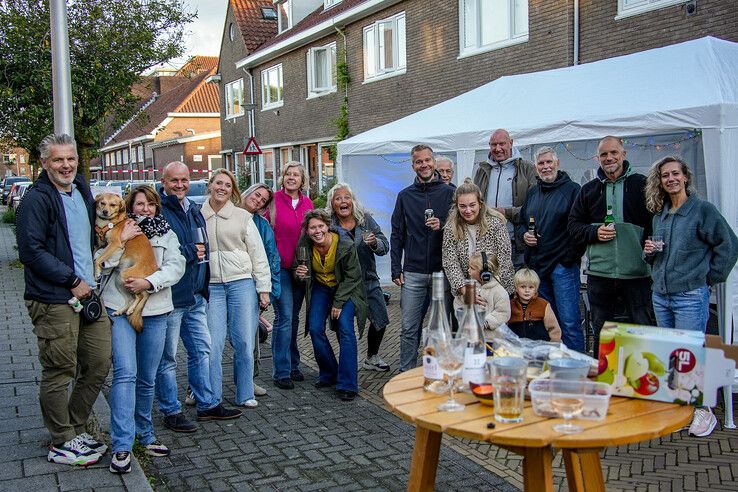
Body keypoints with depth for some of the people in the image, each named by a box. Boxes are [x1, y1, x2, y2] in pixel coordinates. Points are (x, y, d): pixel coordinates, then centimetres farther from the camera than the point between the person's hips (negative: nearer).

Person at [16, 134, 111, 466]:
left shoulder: (81, 190, 14)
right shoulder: (36, 200, -10)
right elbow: (32, 251, -17)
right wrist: (72, 281, -14)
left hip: (87, 293, 8)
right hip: (54, 300, -8)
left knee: (99, 364, 11)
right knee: (59, 372, 0)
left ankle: (75, 429, 28)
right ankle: (62, 443, 15)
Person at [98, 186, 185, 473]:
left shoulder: (166, 234, 12)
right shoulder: (118, 231, 9)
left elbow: (176, 266, -3)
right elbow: (103, 266, -2)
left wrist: (149, 282, -16)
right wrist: (121, 241, -12)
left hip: (155, 312, 2)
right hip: (119, 310, -2)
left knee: (147, 379, 9)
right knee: (125, 373, -15)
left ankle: (145, 435, 24)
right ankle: (121, 446, -14)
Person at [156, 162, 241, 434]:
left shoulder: (194, 210, 15)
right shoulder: (157, 210, -13)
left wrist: (204, 286, 20)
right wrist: (189, 252, -16)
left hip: (195, 296, 8)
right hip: (169, 297, -8)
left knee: (201, 350, 15)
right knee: (167, 357, 3)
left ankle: (207, 404, 27)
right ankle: (170, 411, 14)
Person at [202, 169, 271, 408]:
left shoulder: (243, 217, 6)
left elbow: (258, 254, 6)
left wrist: (264, 288, 1)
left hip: (242, 283, 0)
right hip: (211, 287, 1)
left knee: (244, 342, 1)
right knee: (212, 344, -3)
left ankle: (245, 395, 15)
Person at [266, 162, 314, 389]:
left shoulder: (307, 204, 8)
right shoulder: (273, 200, -6)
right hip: (279, 266, -5)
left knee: (294, 317, 14)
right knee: (284, 317, -8)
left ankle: (293, 365, 26)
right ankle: (281, 372, 0)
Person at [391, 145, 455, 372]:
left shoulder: (449, 193, 4)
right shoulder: (405, 196, 9)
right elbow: (397, 235, 9)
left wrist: (443, 226, -13)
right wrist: (396, 269, 3)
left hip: (442, 271, -1)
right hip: (412, 274, 1)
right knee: (409, 329, 3)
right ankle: (406, 374, 12)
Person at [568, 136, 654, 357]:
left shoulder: (641, 184, 2)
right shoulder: (589, 189, 11)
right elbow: (573, 225, 11)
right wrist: (595, 233, -6)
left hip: (637, 273, -3)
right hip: (599, 273, 3)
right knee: (601, 333, 13)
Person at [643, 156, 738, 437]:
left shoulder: (703, 210, -6)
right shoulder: (659, 215, 13)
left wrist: (709, 278, -6)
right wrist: (649, 252, 3)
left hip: (691, 296, -6)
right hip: (660, 295, 7)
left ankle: (704, 412, 8)